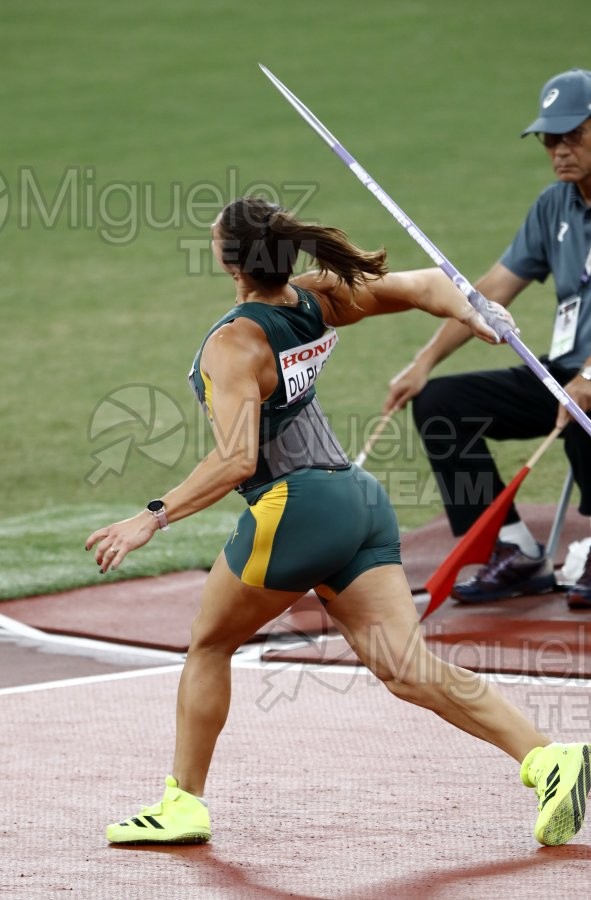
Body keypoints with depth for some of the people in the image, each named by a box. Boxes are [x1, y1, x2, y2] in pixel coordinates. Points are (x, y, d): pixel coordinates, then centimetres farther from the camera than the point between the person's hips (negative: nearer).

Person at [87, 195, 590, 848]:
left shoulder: (234, 345, -14)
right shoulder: (317, 301, 8)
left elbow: (236, 461, -22)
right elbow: (423, 285, 13)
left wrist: (151, 520, -18)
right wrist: (472, 317, -2)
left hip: (295, 504, -7)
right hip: (361, 501, 7)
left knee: (208, 646, 15)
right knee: (409, 672, -1)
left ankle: (182, 804, 20)